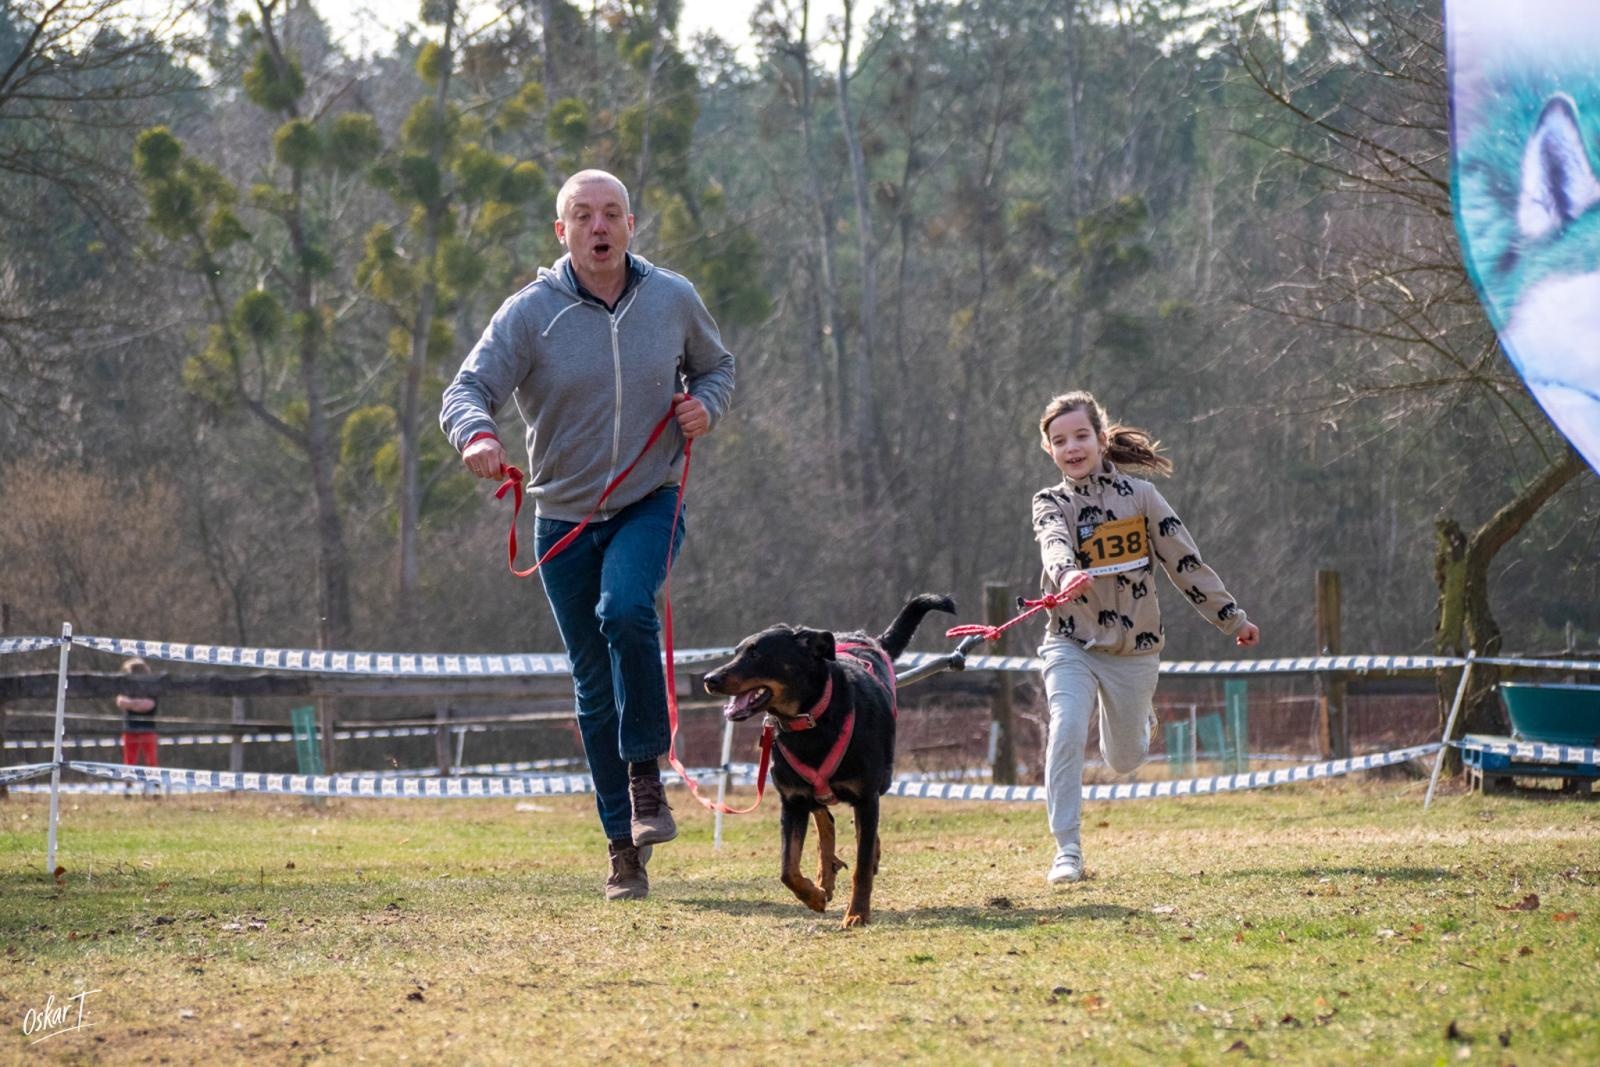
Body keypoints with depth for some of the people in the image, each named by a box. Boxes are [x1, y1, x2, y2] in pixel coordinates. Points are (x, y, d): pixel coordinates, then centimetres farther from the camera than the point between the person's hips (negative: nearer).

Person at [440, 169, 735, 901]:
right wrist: (477, 434, -42)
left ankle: (647, 775, -14)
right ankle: (623, 847, 15)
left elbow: (716, 365, 17)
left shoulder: (673, 300, -2)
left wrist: (705, 403, -7)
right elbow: (466, 390, -19)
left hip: (649, 505, -1)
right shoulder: (530, 314, -9)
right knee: (595, 688, 5)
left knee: (626, 611, -31)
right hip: (564, 518, 1)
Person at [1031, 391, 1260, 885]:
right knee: (1067, 731, -24)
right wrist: (1066, 574, -49)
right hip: (1072, 644, -1)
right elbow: (1055, 545, -26)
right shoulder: (1051, 503, -2)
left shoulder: (1140, 495, 1)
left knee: (1124, 760, 11)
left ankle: (1138, 716, 49)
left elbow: (1185, 562, 4)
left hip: (1133, 648, 1)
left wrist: (1232, 618, 5)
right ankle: (1067, 850, -18)